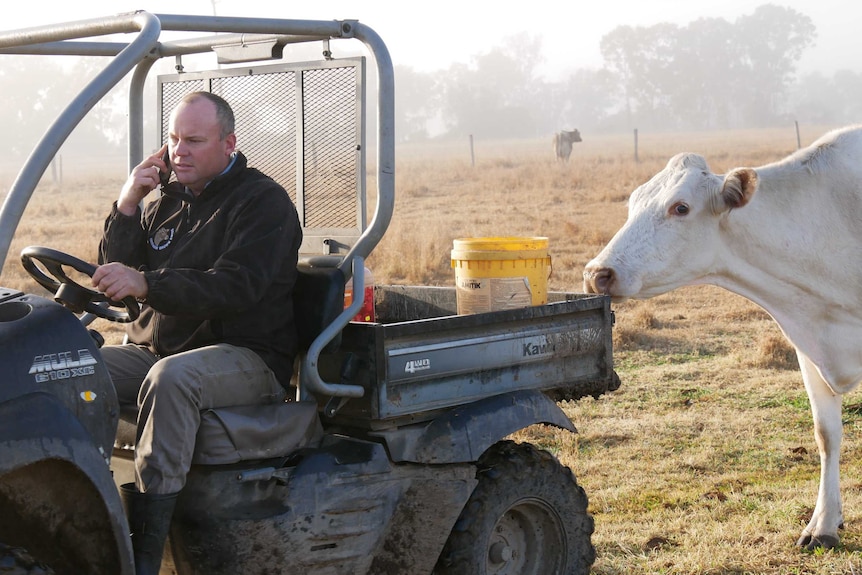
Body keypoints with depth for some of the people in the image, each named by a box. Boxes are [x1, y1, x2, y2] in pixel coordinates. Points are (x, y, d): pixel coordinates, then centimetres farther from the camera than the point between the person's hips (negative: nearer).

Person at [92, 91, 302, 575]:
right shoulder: (168, 203, 18)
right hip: (155, 350, 7)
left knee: (171, 378, -39)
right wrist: (127, 204, -2)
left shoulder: (264, 201, -4)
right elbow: (116, 273, 13)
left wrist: (146, 283, -33)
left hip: (246, 357, -7)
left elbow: (237, 285, -20)